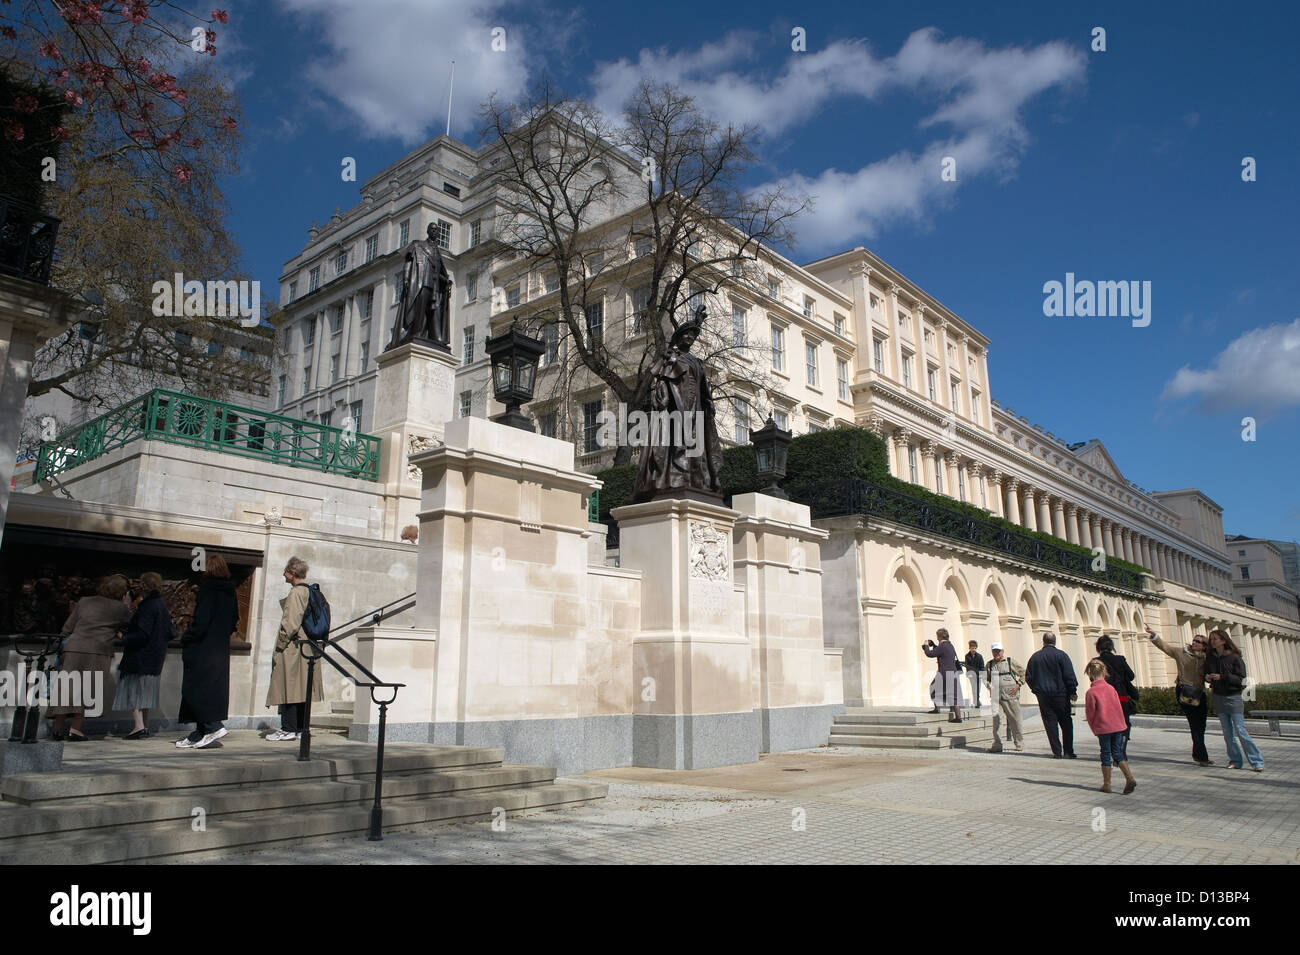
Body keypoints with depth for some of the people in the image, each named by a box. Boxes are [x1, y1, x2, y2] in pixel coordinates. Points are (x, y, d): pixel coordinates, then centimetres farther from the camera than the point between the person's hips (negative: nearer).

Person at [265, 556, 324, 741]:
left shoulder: (295, 594, -14)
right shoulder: (310, 593, 13)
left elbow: (290, 624, -19)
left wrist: (279, 646, -13)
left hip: (291, 649, -9)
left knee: (288, 686, -4)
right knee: (302, 688, 10)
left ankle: (288, 729, -3)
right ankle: (301, 728, 14)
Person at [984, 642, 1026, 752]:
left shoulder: (1010, 661, 2)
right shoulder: (989, 664, 11)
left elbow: (1024, 673, 6)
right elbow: (986, 678, 23)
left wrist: (1018, 685, -3)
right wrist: (989, 687, 6)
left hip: (1011, 696, -2)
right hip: (996, 697, 2)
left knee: (1015, 720, 6)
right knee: (996, 719, -7)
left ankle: (1020, 743, 22)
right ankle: (997, 745, -4)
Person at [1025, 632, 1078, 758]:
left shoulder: (1035, 657, 5)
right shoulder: (1061, 655, -4)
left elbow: (1028, 677, 7)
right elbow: (1069, 675, -8)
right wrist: (1072, 692, -1)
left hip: (1043, 696, 2)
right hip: (1060, 694, -2)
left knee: (1050, 724, 4)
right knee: (1066, 724, 7)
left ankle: (1057, 751, 1)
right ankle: (1068, 751, 5)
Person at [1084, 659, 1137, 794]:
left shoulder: (1090, 692, -9)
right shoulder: (1111, 688, 3)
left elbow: (1090, 714, -6)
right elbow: (1119, 708, 8)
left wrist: (1094, 729, 7)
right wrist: (1121, 723, 18)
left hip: (1103, 728, -4)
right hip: (1118, 725, 4)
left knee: (1106, 754, 6)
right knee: (1117, 753, 12)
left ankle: (1107, 784, 12)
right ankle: (1130, 778, -4)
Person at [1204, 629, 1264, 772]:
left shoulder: (1235, 657, -8)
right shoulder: (1210, 658, 7)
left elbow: (1240, 679, -12)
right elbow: (1207, 674, 17)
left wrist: (1222, 677, -22)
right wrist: (1207, 677, -5)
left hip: (1233, 697, -5)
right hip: (1218, 697, 5)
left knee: (1240, 731, -9)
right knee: (1227, 733, 7)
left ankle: (1257, 762, -1)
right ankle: (1235, 761, 14)